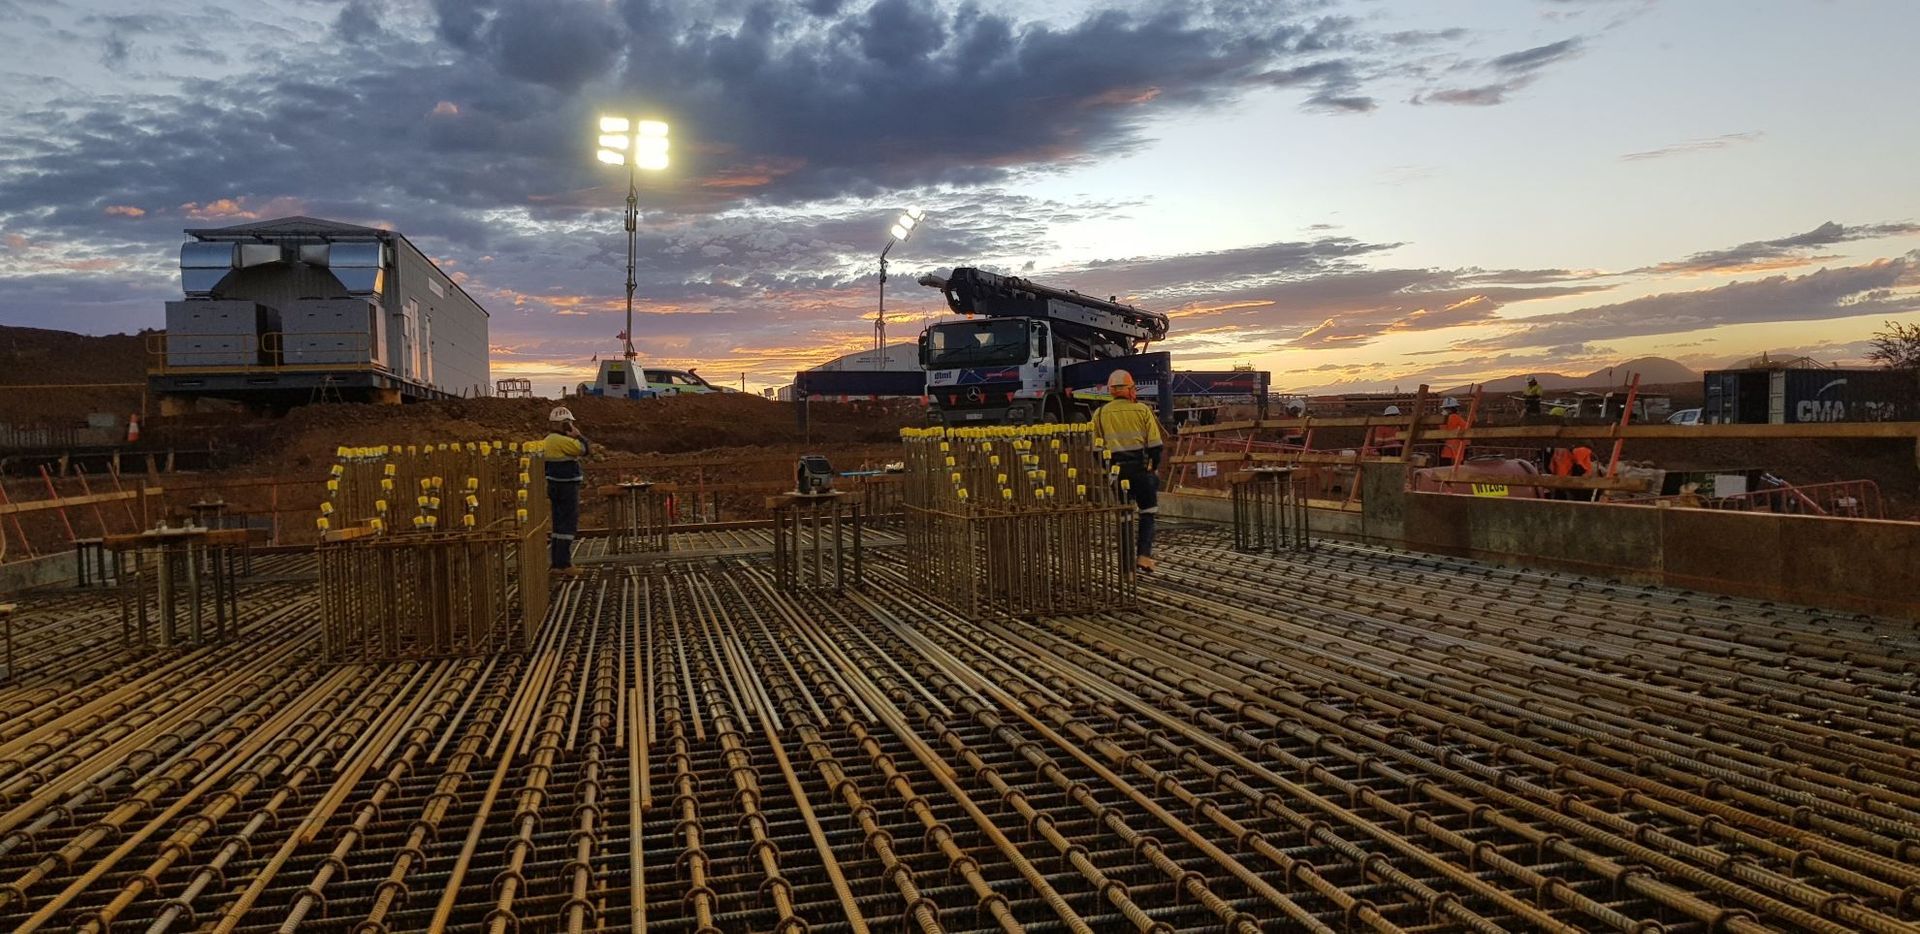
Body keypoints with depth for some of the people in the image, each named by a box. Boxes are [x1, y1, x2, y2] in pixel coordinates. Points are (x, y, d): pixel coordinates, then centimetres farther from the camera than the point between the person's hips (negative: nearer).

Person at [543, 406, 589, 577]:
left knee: (560, 524, 13)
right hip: (567, 487, -10)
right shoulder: (562, 440, -17)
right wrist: (578, 435, -5)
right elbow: (583, 449, -16)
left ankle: (557, 564, 17)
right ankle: (563, 564, -6)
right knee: (568, 525, -6)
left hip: (555, 486, 10)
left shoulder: (549, 440, 13)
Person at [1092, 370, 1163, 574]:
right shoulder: (1142, 410, -1)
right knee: (1147, 512, 9)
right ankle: (1145, 555, -4)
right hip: (1141, 467, -2)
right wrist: (1155, 467, 10)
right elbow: (1154, 444, -2)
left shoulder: (1100, 414, 3)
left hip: (1116, 469, 2)